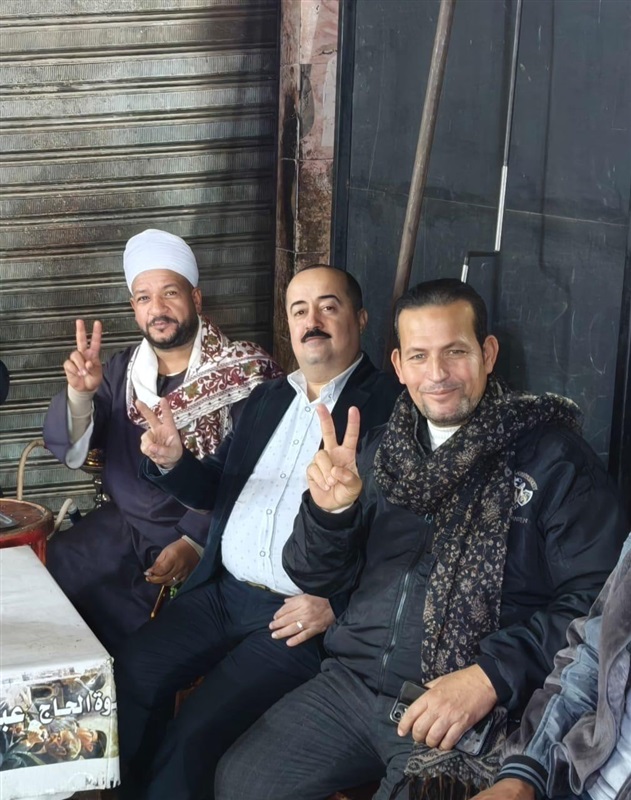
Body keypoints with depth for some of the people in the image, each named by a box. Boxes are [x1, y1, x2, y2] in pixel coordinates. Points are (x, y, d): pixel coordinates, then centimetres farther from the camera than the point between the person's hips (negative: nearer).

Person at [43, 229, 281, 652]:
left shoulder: (243, 374, -7)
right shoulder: (121, 370, 8)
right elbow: (67, 448, -2)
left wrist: (198, 542, -21)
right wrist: (79, 392, -22)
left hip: (206, 534, -5)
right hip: (121, 527, 5)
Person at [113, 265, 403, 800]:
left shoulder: (393, 407, -6)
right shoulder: (267, 399, 18)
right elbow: (217, 490, 19)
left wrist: (337, 604, -17)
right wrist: (173, 462, -3)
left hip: (302, 615, -6)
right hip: (222, 592, 7)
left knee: (193, 736, -20)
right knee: (132, 679, -12)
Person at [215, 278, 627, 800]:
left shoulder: (552, 456, -4)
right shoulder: (382, 451, 12)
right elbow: (315, 579, 12)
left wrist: (493, 676, -21)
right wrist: (328, 510, -10)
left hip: (480, 708, -4)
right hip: (354, 680, 5)